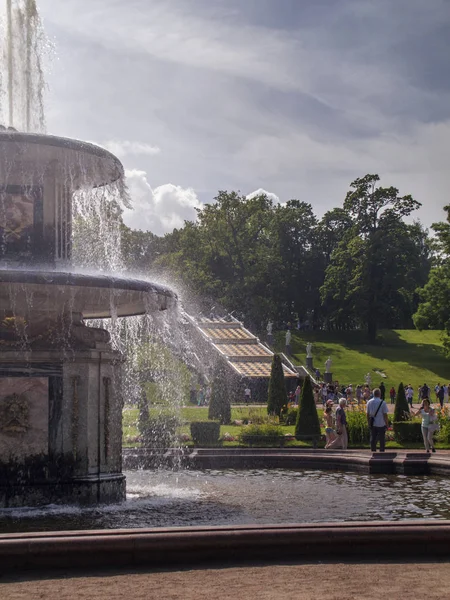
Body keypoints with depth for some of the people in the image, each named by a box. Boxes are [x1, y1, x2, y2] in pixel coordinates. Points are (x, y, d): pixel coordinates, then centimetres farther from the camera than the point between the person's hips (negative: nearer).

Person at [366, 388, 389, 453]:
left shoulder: (369, 402, 2)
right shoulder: (382, 402, -10)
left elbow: (367, 414, 6)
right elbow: (385, 414, -8)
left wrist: (369, 423, 16)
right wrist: (387, 424, 1)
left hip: (372, 425, 4)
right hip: (381, 424, -3)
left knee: (373, 439, 10)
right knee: (382, 439, 5)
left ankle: (373, 451, 12)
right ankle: (381, 451, 6)